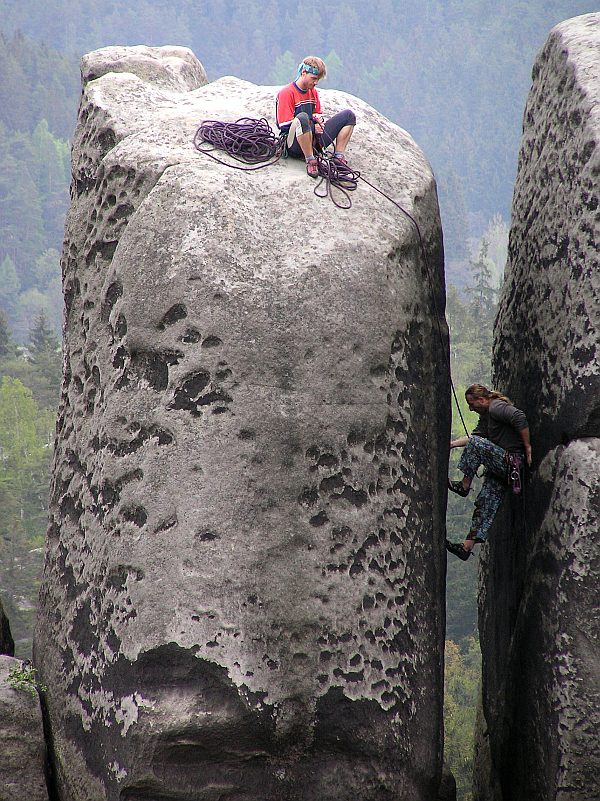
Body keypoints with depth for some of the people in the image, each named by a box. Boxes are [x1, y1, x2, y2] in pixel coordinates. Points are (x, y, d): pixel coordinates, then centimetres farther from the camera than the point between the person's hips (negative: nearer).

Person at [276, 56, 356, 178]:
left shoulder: (313, 92, 16)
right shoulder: (286, 93, -8)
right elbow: (285, 126, -13)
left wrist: (319, 119, 0)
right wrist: (313, 125, -18)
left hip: (315, 141, 7)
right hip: (295, 147, -7)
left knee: (348, 115, 4)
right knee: (303, 117, -41)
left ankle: (339, 156, -5)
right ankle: (310, 161, -28)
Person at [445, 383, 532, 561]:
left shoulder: (496, 407, -11)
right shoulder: (485, 415, 20)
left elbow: (520, 418, -25)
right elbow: (476, 435, 23)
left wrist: (527, 446, -22)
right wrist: (452, 444, 15)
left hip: (512, 460, -10)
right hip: (500, 465, 10)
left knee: (475, 444, -20)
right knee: (485, 505, 5)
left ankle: (464, 486, -12)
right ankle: (467, 547, 3)